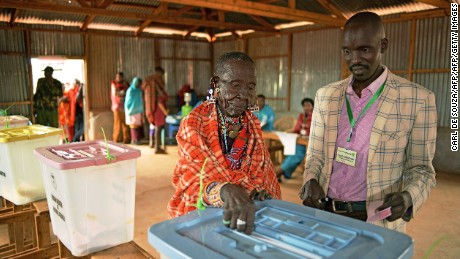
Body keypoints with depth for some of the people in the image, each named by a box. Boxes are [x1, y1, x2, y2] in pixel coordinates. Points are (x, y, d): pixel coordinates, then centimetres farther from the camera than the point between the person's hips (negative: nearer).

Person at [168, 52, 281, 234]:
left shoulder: (253, 124, 8)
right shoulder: (193, 124, -7)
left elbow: (263, 172, 9)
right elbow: (193, 176, -18)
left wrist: (262, 191, -14)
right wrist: (225, 191, -38)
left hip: (246, 214, 4)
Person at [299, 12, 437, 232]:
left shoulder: (417, 99, -8)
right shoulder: (325, 96, 2)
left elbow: (420, 167, -3)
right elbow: (315, 155, 7)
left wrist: (408, 197, -22)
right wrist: (310, 181, -13)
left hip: (376, 222, -3)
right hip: (324, 214, 4)